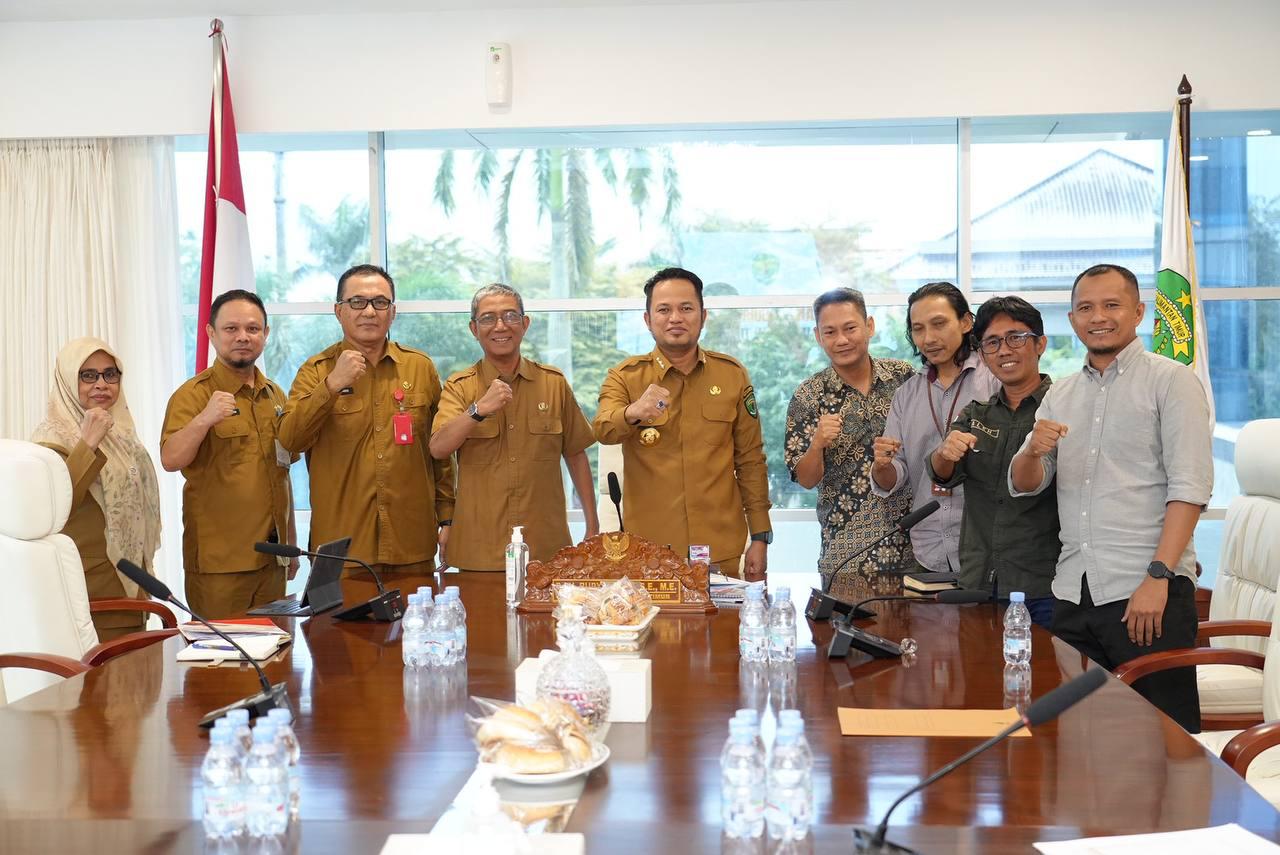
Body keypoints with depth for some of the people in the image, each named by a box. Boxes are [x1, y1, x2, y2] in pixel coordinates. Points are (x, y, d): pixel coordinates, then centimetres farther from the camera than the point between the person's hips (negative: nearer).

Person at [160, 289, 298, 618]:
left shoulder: (275, 395, 13)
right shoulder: (196, 393, -5)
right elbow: (171, 460, -20)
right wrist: (204, 419, -36)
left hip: (271, 555, 6)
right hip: (219, 558, -5)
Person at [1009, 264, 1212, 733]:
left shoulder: (1171, 381, -1)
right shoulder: (1060, 395, 15)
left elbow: (1190, 487, -9)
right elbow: (1023, 485, 12)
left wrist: (1158, 577, -18)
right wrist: (1033, 451, -11)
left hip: (1148, 591, -5)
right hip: (1073, 592, 5)